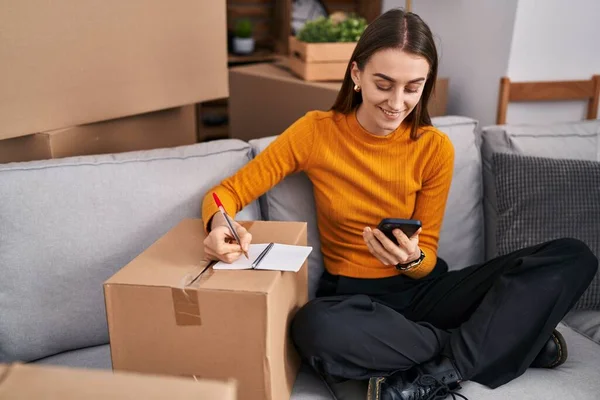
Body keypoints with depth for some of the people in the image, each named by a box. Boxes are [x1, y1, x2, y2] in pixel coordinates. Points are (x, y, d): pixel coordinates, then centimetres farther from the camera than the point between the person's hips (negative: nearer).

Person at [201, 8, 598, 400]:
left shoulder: (435, 148, -6)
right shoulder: (315, 132, -8)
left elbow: (427, 261, -2)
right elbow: (227, 192, -5)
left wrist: (413, 260, -26)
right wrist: (221, 223, -28)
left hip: (422, 289, 2)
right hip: (353, 296, -1)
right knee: (315, 328, -41)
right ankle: (513, 341, -19)